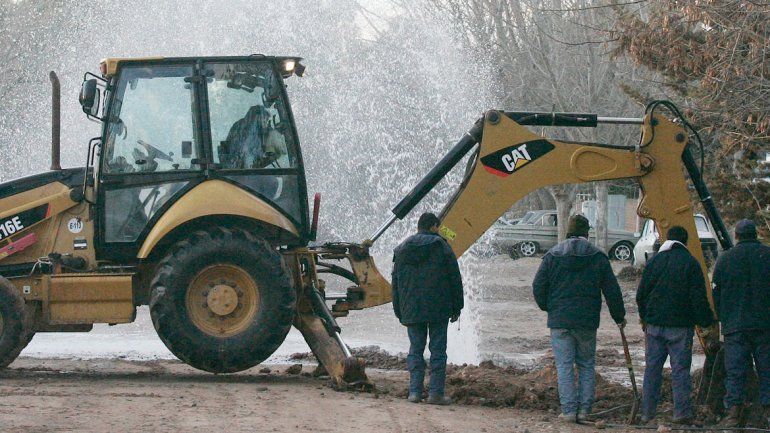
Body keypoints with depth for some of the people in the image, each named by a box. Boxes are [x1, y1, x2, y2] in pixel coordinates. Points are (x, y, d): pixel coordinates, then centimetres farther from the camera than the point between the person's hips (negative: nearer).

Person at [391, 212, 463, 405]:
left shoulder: (401, 249, 10)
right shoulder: (442, 247, -2)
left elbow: (396, 283, 14)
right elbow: (455, 280, -2)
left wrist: (400, 313, 19)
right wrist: (456, 308, 7)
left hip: (411, 311, 3)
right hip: (438, 309, -3)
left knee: (415, 349, 9)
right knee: (438, 350, 1)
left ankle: (415, 391, 3)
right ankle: (436, 392, -2)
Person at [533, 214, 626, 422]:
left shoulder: (553, 255, -1)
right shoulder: (598, 257, -1)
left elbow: (538, 286, 0)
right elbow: (612, 290, 2)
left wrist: (547, 308, 18)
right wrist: (619, 316, 15)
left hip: (559, 320, -1)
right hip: (587, 322, 1)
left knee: (564, 366, 3)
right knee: (586, 365, 12)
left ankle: (569, 410, -1)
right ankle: (584, 409, 8)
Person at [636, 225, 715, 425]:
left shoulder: (654, 261, 5)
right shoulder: (691, 263, -5)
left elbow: (641, 294, 8)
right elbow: (699, 298, -8)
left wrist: (644, 318, 21)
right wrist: (706, 321, 2)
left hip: (654, 325, 3)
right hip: (681, 325, -3)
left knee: (652, 369, 8)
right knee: (680, 368, 0)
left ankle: (647, 413, 8)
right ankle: (682, 412, -4)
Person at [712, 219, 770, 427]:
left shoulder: (725, 258, 3)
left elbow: (716, 293, 6)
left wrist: (716, 318, 17)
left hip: (735, 325, 0)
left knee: (735, 370, 0)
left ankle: (734, 410, -9)